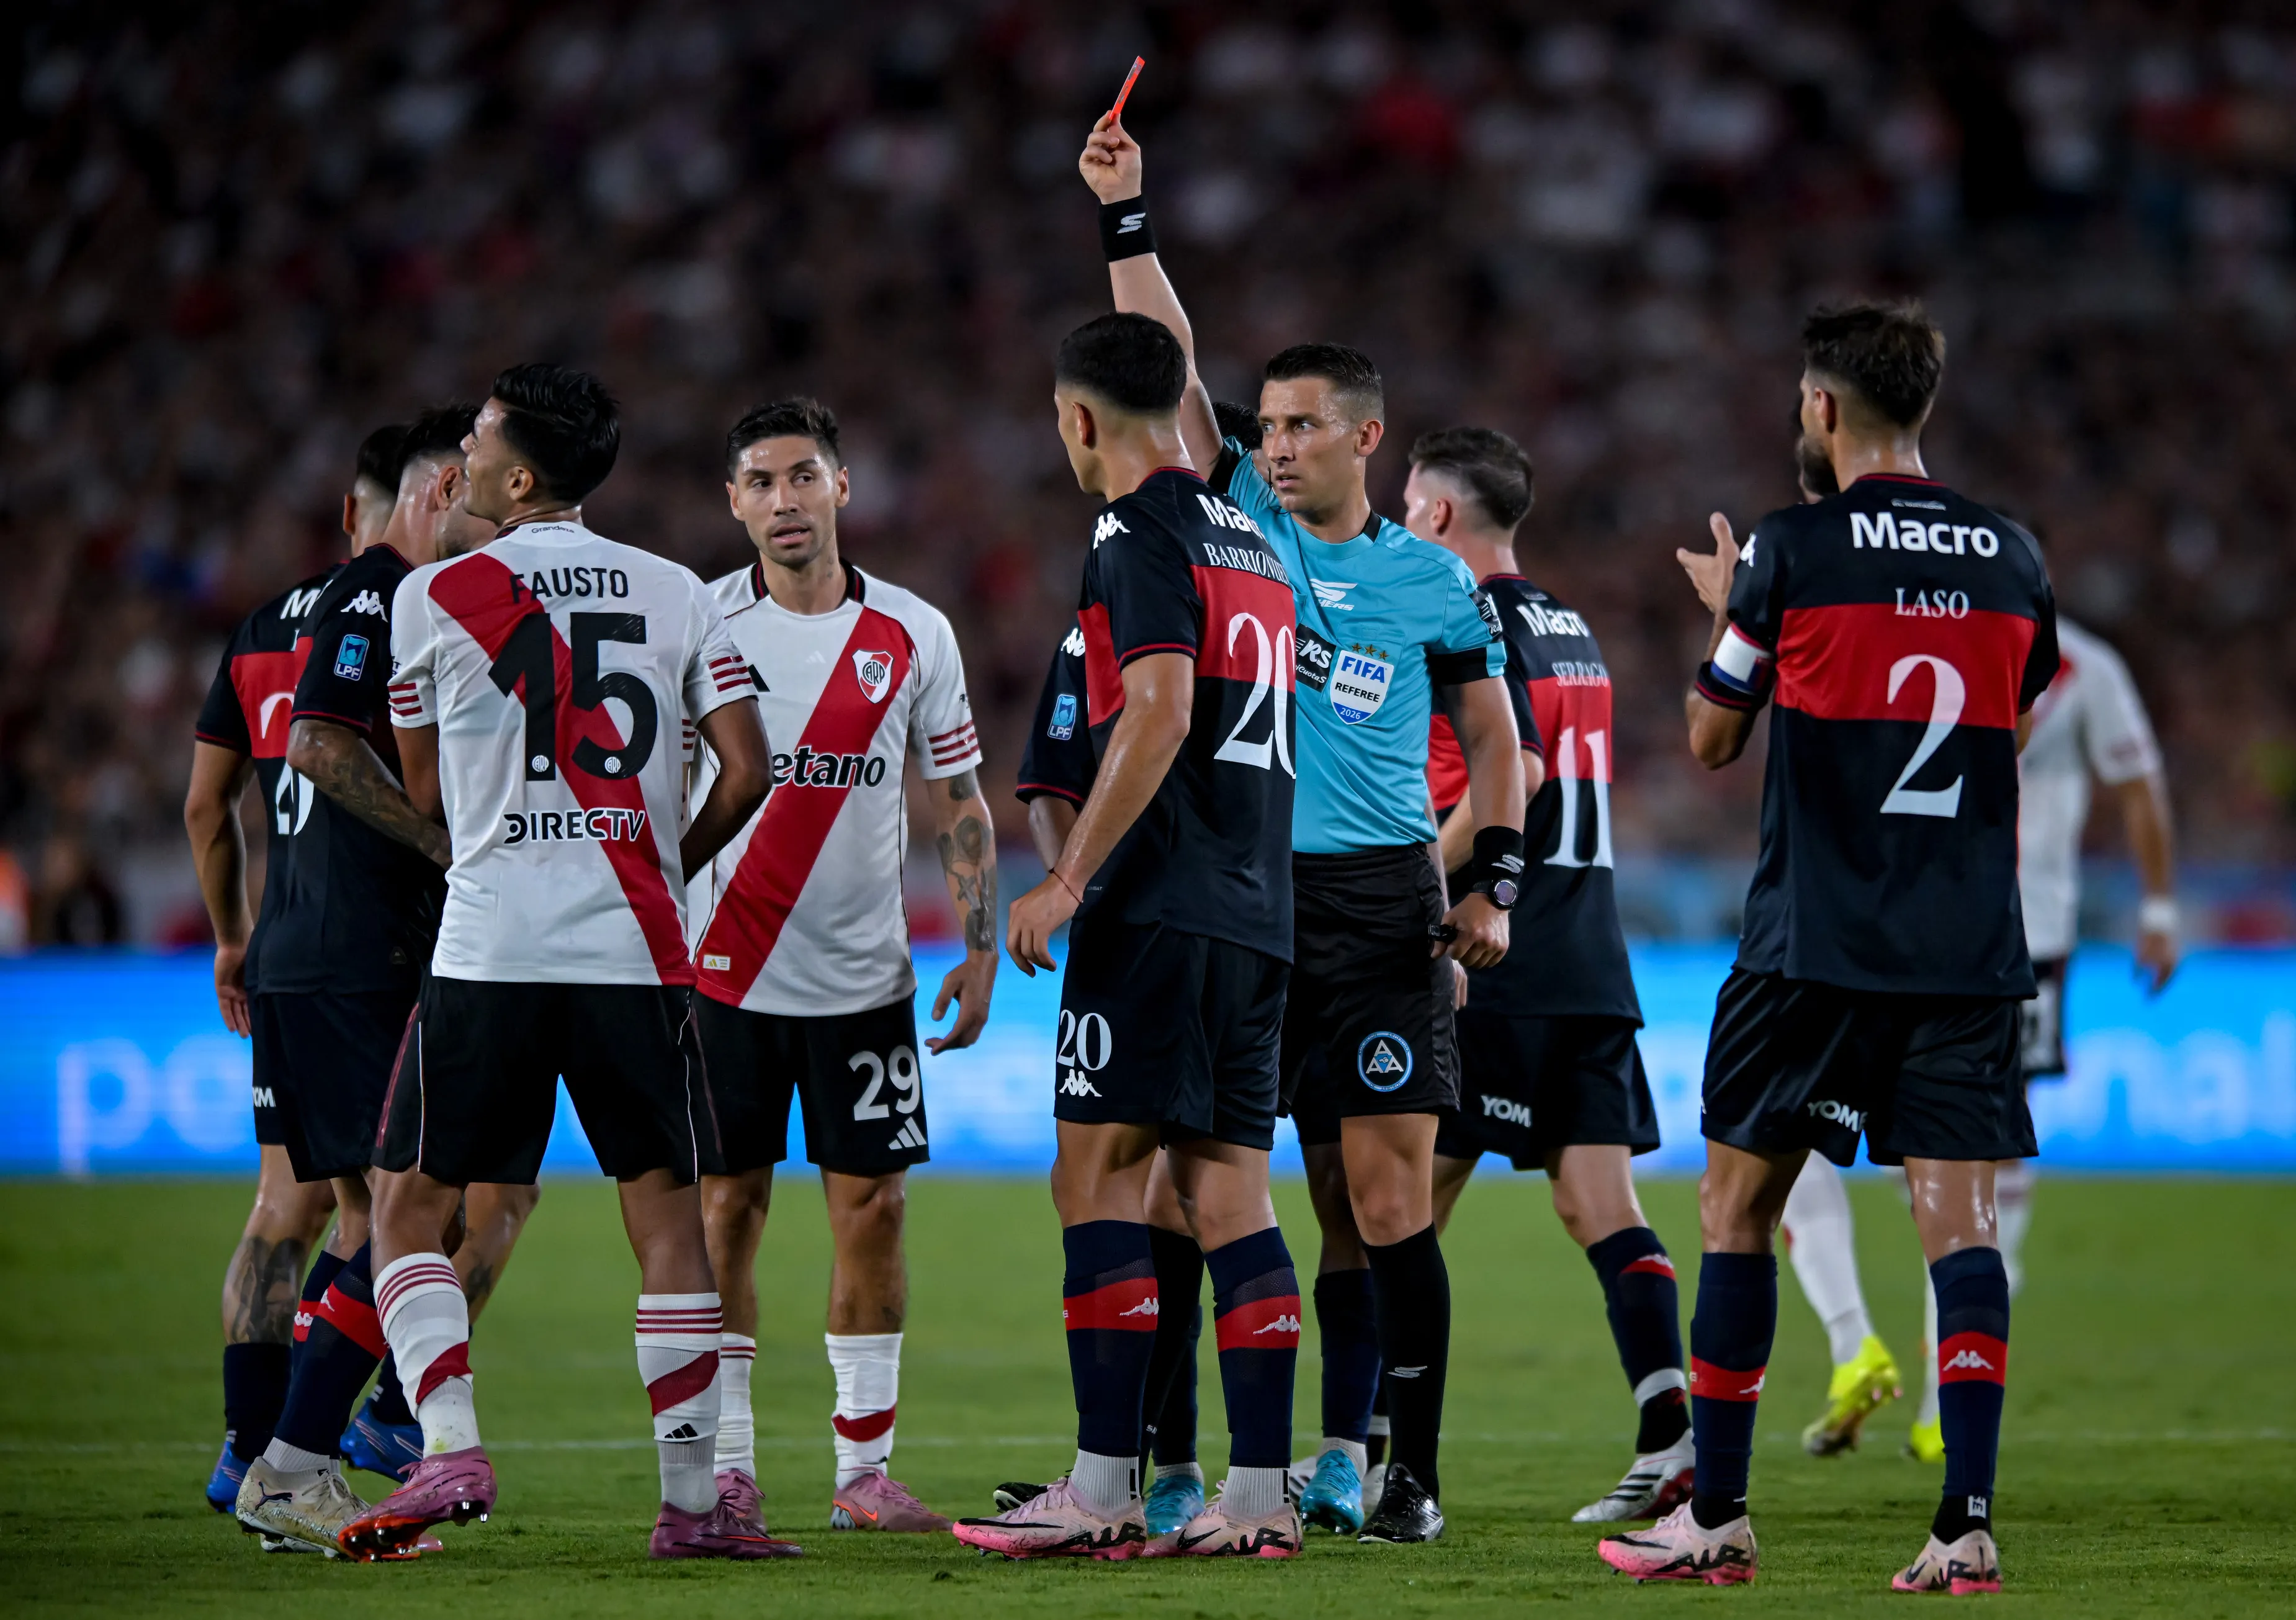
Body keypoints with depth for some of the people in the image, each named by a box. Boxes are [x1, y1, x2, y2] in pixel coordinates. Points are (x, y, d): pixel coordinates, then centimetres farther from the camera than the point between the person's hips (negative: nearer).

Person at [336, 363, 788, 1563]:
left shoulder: (434, 597, 2)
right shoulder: (677, 594, 8)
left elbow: (425, 791, 12)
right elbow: (747, 768, 4)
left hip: (488, 951, -2)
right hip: (637, 953, 2)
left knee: (409, 1209, 7)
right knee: (668, 1216, 8)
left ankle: (450, 1447, -10)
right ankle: (691, 1500, 5)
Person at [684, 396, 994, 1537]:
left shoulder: (914, 635, 3)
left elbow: (960, 803, 9)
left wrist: (979, 948, 0)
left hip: (863, 974, 1)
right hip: (725, 969, -1)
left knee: (873, 1205, -1)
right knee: (725, 1205, -1)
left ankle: (865, 1468, 6)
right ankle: (724, 1465, 6)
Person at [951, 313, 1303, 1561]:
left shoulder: (1140, 539, -8)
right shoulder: (1250, 545, 19)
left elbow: (1159, 712, -19)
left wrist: (1067, 881, -18)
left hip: (1160, 906, -8)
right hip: (1255, 914, 8)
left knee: (1101, 1172, -7)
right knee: (1227, 1188, 6)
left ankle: (1104, 1485, -12)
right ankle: (1258, 1491, 1)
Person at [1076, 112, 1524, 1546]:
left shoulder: (1433, 581, 6)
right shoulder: (1242, 527, 8)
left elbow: (1494, 735, 14)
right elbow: (1169, 368, 2)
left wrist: (1495, 885, 2)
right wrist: (1127, 217, -7)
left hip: (1386, 895, -1)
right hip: (1255, 897, 1)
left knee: (1389, 1190, -6)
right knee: (1341, 1199, 3)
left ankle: (1411, 1470, -2)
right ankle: (1347, 1460, 5)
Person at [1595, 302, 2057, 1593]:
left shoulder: (1792, 553, -6)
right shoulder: (2012, 555, 6)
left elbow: (1712, 739, 5)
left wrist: (1724, 608, 23)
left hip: (1816, 943, -3)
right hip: (1972, 948, 3)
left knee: (1738, 1206, 9)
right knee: (1959, 1214, -1)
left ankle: (1718, 1517, 11)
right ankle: (1969, 1522, -13)